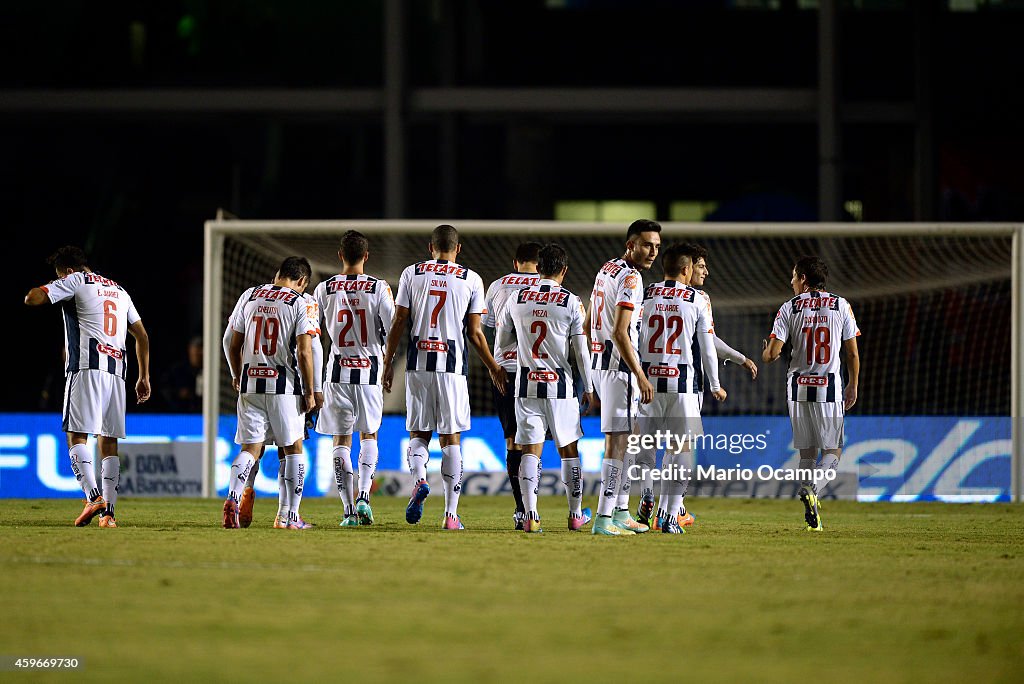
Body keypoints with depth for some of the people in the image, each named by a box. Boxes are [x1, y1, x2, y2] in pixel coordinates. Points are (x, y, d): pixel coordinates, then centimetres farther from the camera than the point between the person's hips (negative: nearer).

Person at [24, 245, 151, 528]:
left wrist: (37, 290, 19)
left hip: (87, 368, -6)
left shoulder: (75, 281, 4)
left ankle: (94, 496, -24)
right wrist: (144, 377, 27)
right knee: (108, 442, 6)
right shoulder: (120, 291, 25)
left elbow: (32, 298, -4)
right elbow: (142, 336, 24)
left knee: (77, 435, -6)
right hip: (117, 370, 6)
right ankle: (109, 512, -1)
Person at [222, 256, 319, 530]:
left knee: (250, 448, 6)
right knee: (293, 448, 10)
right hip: (284, 385, -3)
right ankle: (289, 515, 10)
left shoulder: (250, 297, 7)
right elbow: (304, 353, -11)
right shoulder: (298, 304, -6)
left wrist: (237, 376, 28)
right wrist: (309, 392, -4)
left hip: (250, 384, 3)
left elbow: (234, 346, 11)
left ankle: (232, 497, -19)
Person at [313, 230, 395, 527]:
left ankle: (348, 509, 1)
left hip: (338, 372, 0)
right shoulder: (378, 288, -4)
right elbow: (393, 330, -6)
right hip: (369, 372, 0)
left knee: (341, 441, 6)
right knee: (368, 435, 16)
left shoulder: (324, 289, 0)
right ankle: (364, 495, -3)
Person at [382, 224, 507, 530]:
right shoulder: (471, 280, 2)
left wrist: (388, 363, 11)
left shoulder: (411, 274, 4)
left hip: (418, 364, 1)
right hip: (452, 366, -1)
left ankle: (419, 479, -18)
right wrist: (493, 367, 15)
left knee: (419, 433, 12)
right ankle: (451, 513, 1)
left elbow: (399, 323, 2)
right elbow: (474, 333, 2)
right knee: (450, 439, 4)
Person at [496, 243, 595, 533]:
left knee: (531, 451, 2)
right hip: (560, 385, -2)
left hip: (526, 385, 2)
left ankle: (531, 515, -8)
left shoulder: (517, 300, 2)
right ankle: (576, 514, 19)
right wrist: (588, 388, 5)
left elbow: (502, 341, 11)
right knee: (568, 450, 10)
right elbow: (581, 350, -4)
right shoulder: (571, 302, -5)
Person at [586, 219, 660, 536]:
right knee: (617, 441, -10)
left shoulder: (606, 270, 15)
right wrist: (640, 376, -23)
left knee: (625, 439, 18)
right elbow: (620, 332, -23)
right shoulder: (630, 278, -15)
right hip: (620, 366, -10)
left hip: (599, 360, 10)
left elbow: (588, 324, 21)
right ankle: (604, 519, -14)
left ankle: (620, 512, 24)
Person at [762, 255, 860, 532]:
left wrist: (765, 354, 18)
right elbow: (852, 353, 3)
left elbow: (772, 353, -6)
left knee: (806, 451, 10)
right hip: (829, 387, -1)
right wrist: (853, 386, 16)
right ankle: (811, 487, -25)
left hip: (798, 387, 1)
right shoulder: (841, 305, 2)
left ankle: (812, 518, 5)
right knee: (832, 451, 5)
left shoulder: (789, 308, -1)